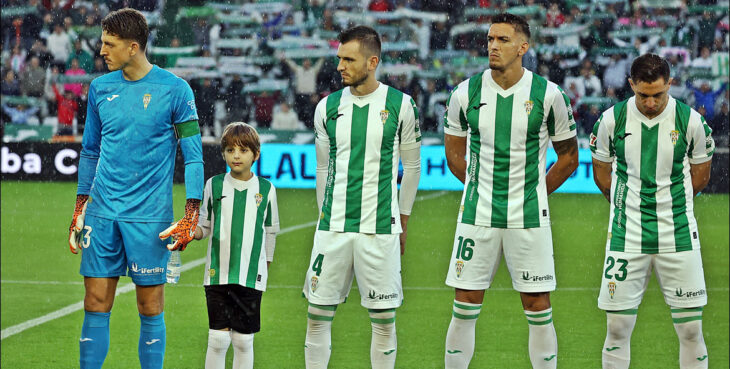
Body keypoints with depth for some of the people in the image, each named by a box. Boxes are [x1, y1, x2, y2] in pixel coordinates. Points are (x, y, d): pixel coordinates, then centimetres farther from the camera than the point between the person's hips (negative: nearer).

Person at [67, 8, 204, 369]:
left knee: (150, 308, 2)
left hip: (149, 217, -4)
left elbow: (193, 155, -3)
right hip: (102, 213, 4)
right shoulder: (100, 88, 8)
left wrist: (191, 217, -7)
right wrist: (80, 208, 16)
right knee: (96, 304, 2)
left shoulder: (174, 90, -5)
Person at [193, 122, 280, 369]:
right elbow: (205, 226, 10)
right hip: (218, 273, 0)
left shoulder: (266, 189, 3)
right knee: (218, 339, -3)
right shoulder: (214, 185, 4)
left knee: (243, 341, 2)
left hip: (251, 276, 0)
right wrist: (191, 232, -11)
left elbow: (270, 232, 13)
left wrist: (265, 267, 14)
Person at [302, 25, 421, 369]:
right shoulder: (327, 107, 6)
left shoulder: (400, 105, -1)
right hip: (333, 227, 2)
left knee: (384, 318, 1)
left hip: (381, 228, -2)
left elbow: (411, 166, 9)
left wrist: (402, 222, 11)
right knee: (318, 314, 1)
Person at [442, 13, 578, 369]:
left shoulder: (548, 95, -5)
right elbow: (454, 155, 14)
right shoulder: (466, 93, -1)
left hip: (529, 219, -1)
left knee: (538, 309, 2)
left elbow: (569, 156, 8)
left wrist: (533, 193, 8)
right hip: (477, 217, 1)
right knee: (465, 308, 3)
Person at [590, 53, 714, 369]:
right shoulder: (612, 119, -4)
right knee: (617, 327, 1)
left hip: (678, 235, 0)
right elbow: (601, 171, 12)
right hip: (626, 235, 0)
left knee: (691, 328, 2)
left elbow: (700, 174, 10)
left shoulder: (691, 121, -5)